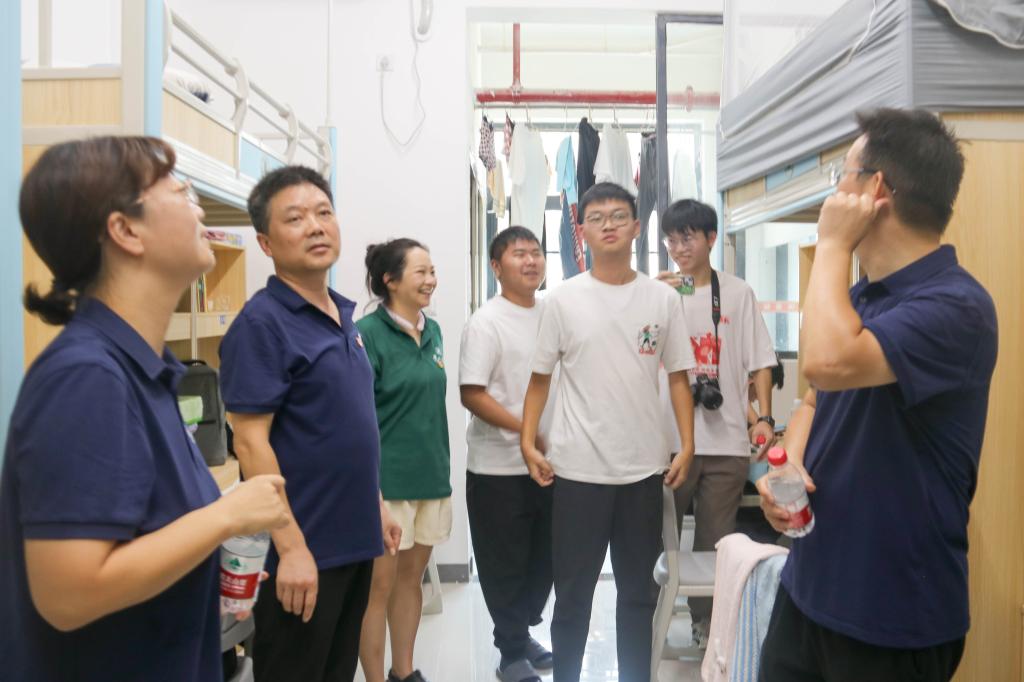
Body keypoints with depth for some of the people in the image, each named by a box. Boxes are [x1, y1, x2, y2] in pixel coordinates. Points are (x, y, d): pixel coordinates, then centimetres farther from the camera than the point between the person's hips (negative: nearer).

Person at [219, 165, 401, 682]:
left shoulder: (344, 316, 9)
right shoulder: (262, 321, -15)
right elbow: (250, 442, -20)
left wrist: (375, 505, 15)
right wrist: (291, 547, -22)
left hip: (354, 539, 8)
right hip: (305, 548, -8)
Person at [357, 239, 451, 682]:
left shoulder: (433, 331, 8)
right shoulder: (367, 333, -13)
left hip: (431, 476, 7)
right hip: (387, 480, -7)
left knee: (412, 578, 18)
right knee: (379, 586, 5)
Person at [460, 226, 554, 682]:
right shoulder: (486, 322, -11)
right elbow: (472, 394, -16)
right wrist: (529, 433, -18)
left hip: (551, 462, 6)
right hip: (500, 467, -6)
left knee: (544, 558, 17)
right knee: (505, 564, 7)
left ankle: (523, 633, 37)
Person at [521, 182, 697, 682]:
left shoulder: (664, 299, 2)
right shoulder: (562, 299, -2)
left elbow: (677, 377, 6)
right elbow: (540, 377, 2)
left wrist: (687, 445, -2)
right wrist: (528, 442, -5)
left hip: (645, 466, 2)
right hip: (578, 467, -2)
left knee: (638, 589, 17)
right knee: (572, 592, 10)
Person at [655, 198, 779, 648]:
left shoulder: (738, 293, 4)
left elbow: (759, 360, 5)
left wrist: (764, 417, -5)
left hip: (726, 440, 1)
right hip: (668, 437, 0)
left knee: (715, 542, 11)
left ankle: (707, 622, 28)